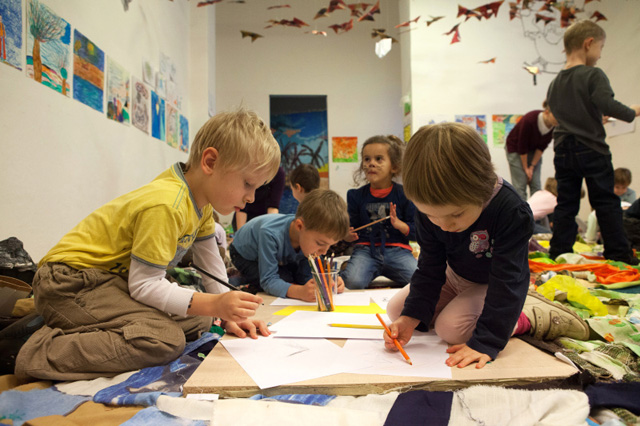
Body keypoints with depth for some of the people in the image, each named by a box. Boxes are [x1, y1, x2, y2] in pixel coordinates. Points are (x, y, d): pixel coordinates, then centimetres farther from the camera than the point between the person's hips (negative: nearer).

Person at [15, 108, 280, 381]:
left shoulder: (200, 196, 2)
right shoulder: (165, 206, -28)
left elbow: (211, 263, 8)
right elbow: (143, 285, -26)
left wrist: (228, 313, 1)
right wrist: (212, 304, -31)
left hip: (116, 279, 10)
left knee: (198, 320, 4)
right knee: (164, 340, -27)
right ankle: (42, 353, -14)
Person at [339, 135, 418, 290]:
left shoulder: (403, 194, 4)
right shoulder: (356, 195, 10)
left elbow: (417, 231, 3)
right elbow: (353, 226, 17)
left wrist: (399, 224, -16)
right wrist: (348, 236, -6)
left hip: (397, 250, 1)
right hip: (365, 249, 0)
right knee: (352, 282, -29)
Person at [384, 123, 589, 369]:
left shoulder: (512, 212, -36)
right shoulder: (430, 211, -22)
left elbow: (506, 281, -34)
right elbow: (430, 270, -13)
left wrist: (484, 342, -39)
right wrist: (411, 317, -26)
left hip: (489, 284, -6)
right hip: (455, 276, 6)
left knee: (450, 328, -27)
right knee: (396, 310, 0)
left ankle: (529, 317, -5)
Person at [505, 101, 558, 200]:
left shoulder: (555, 126, -18)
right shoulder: (529, 120, -32)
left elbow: (542, 146, -7)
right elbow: (522, 146, -22)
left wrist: (532, 166, -7)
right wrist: (526, 168, -13)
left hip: (534, 150, 5)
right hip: (515, 148, -5)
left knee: (536, 185, -1)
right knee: (520, 185, -11)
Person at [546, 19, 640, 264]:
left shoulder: (554, 83, 11)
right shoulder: (593, 75, -9)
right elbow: (607, 104, -21)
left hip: (563, 151, 5)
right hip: (591, 150, -5)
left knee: (565, 204, 9)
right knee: (606, 203, 5)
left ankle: (559, 252, 9)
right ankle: (618, 252, 12)